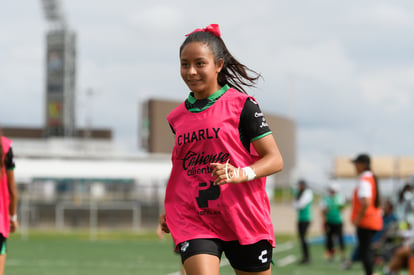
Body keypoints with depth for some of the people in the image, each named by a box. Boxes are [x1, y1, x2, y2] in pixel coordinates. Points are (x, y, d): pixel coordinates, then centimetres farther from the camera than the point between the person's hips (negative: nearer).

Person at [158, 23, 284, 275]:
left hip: (244, 219, -2)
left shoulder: (242, 105, -3)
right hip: (194, 222, 2)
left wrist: (241, 174, -24)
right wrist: (169, 209, 17)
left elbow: (275, 159, -7)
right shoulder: (177, 117, 12)